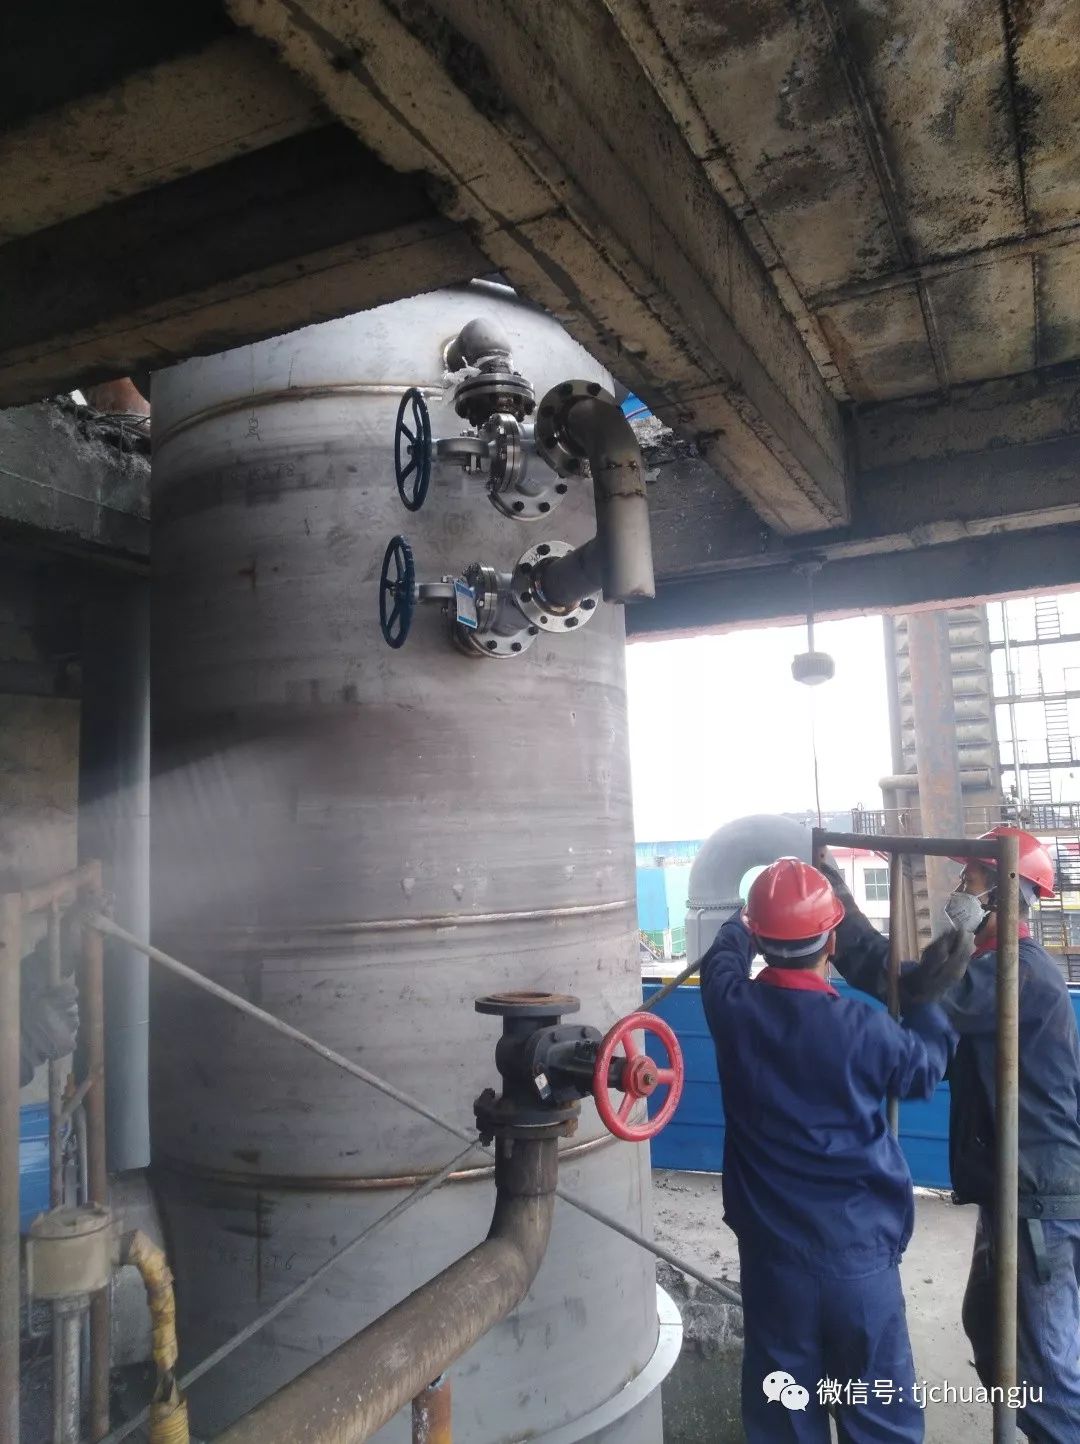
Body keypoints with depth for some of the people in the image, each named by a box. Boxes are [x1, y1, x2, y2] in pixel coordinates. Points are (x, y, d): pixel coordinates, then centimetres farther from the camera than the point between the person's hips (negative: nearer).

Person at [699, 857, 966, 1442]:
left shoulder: (732, 1008, -11)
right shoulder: (862, 1027, -18)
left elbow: (723, 954, 13)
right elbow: (924, 1071, 4)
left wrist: (746, 922, 31)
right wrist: (929, 992, 14)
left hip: (771, 1253, 2)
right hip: (859, 1254, -2)